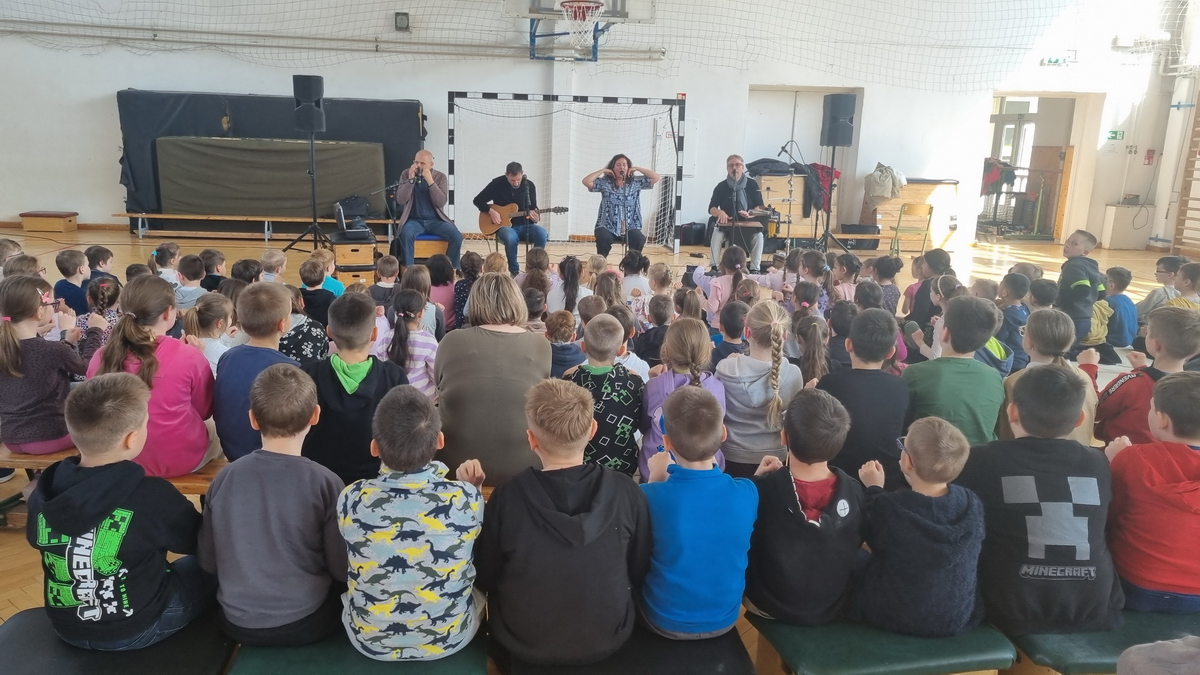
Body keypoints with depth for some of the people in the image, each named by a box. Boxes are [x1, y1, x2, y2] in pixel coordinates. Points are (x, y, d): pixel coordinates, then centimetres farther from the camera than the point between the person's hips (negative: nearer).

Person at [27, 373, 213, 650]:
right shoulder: (153, 497, -29)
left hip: (67, 628, 5)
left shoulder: (44, 492, -15)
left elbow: (37, 540, 8)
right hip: (137, 630, -5)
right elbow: (201, 542, -10)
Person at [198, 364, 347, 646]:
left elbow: (208, 562, 2)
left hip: (237, 625, 4)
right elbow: (342, 569, -10)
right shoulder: (325, 483, -17)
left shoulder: (225, 478, -7)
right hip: (305, 624, -4)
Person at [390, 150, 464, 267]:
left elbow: (441, 203, -12)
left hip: (435, 220, 1)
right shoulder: (406, 174, 1)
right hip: (414, 220, -1)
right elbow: (400, 201, -9)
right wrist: (411, 179, -17)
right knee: (406, 234, -34)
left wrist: (430, 181, -20)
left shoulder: (440, 177, 0)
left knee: (457, 237, -23)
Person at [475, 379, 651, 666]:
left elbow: (484, 580, -10)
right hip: (608, 640, 2)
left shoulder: (506, 499, -26)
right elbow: (639, 573, -7)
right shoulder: (627, 492, -22)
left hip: (524, 645, -1)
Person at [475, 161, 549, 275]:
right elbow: (478, 200, 2)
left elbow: (533, 208, 8)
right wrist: (490, 211, -15)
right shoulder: (497, 183, -4)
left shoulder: (529, 185, 1)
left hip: (525, 225, 2)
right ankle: (514, 271, -19)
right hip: (505, 226, -2)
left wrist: (536, 217, -16)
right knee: (510, 237, -39)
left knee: (541, 233, -31)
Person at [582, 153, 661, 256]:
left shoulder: (636, 182, 9)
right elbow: (586, 181, -6)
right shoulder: (605, 182, 5)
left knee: (640, 240, -28)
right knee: (604, 239, -33)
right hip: (608, 226, -1)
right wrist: (603, 170, 0)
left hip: (630, 227, 1)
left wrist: (637, 168, 5)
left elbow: (656, 178, 5)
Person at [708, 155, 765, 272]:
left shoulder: (752, 184, -1)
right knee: (716, 235, -29)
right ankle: (715, 267, -17)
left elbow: (760, 207, -2)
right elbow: (711, 209, -3)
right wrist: (720, 212, -27)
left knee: (758, 236, -29)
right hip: (727, 224, 0)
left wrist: (751, 213, -25)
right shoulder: (721, 186, -1)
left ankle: (754, 269, -20)